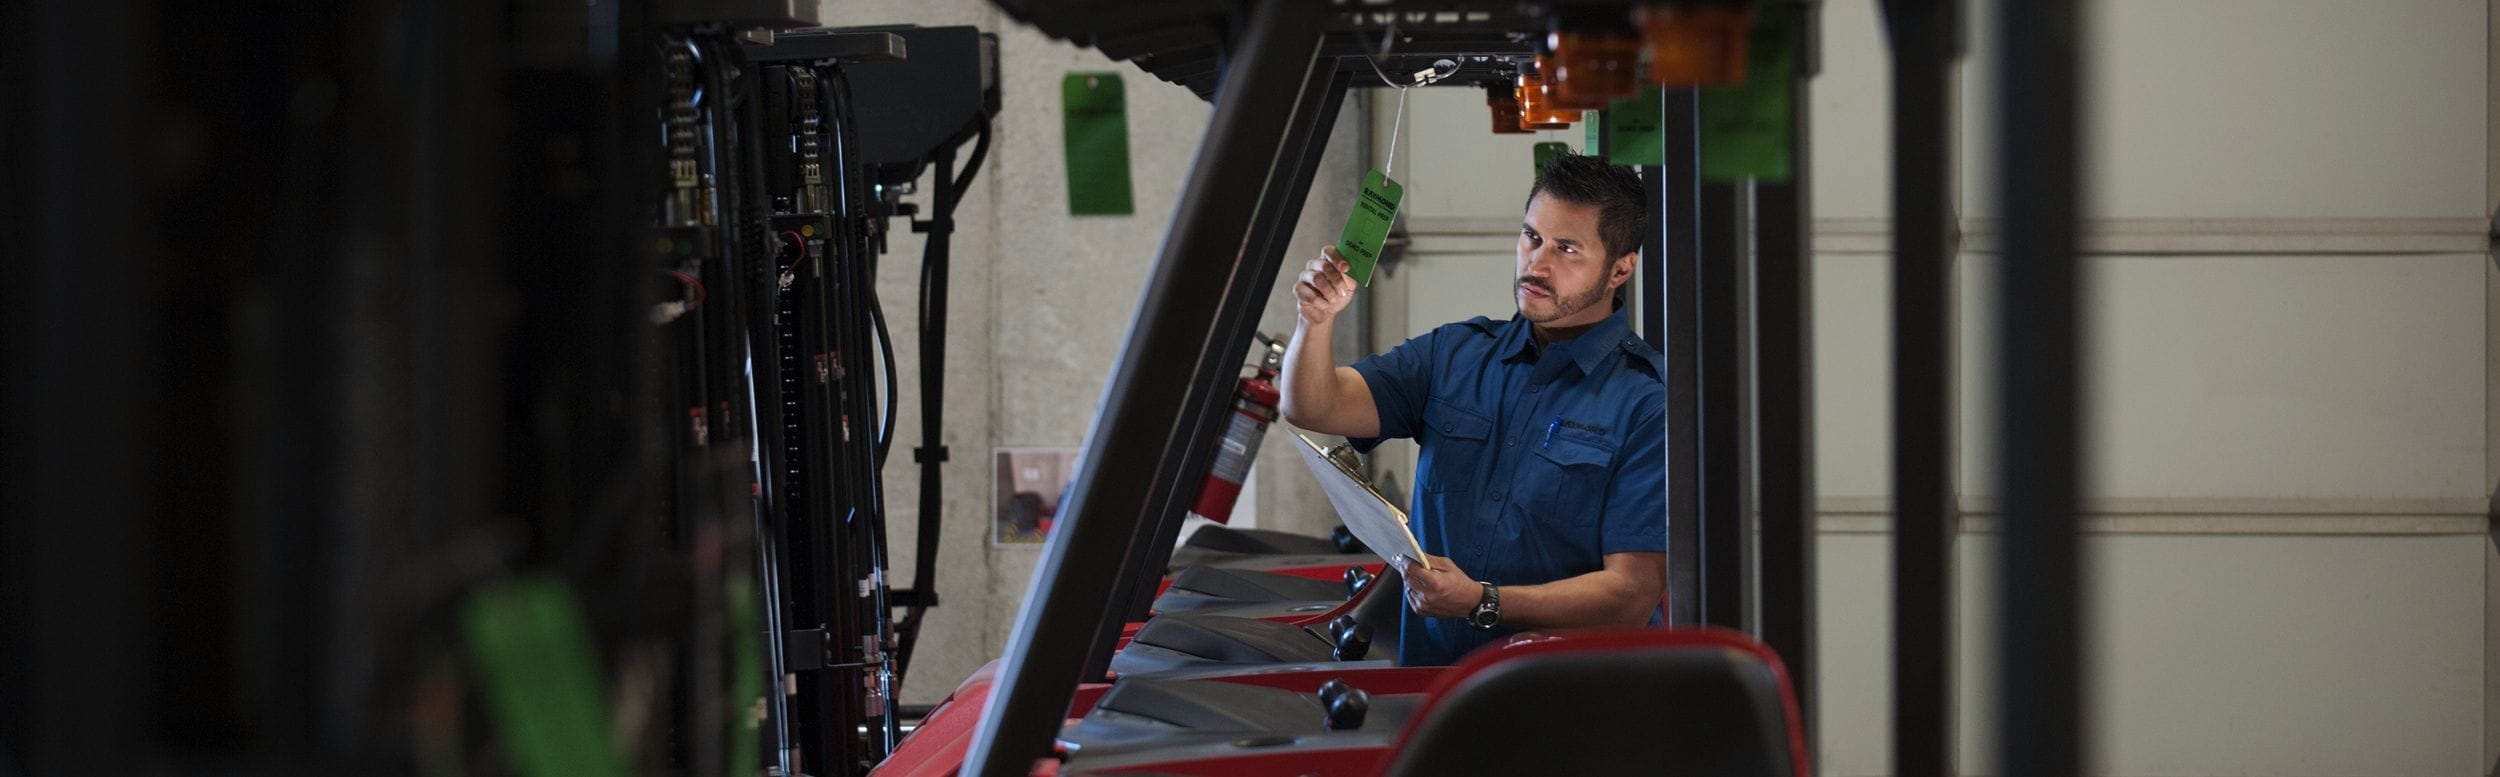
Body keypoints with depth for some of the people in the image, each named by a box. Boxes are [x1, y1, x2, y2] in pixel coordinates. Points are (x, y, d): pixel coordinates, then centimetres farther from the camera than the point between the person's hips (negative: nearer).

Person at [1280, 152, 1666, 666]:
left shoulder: (1649, 403, -6)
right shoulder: (1454, 355, 15)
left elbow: (1633, 594, -11)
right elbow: (1314, 409, 7)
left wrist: (1482, 602, -21)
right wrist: (1317, 320, -13)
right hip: (1427, 674, 5)